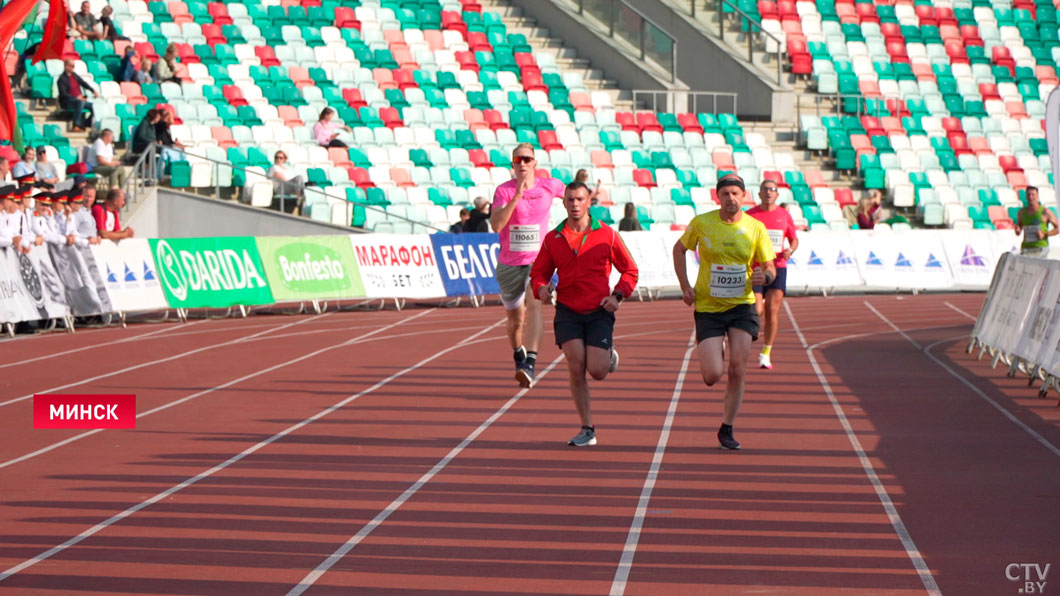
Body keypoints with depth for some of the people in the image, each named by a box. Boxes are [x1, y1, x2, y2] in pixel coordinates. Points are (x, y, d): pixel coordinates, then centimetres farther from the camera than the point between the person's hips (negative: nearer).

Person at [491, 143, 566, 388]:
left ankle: (529, 364, -36)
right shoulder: (503, 191, -5)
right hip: (509, 263, 1)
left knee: (534, 305, -26)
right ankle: (519, 357, 41)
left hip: (538, 260, -1)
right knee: (515, 319, 11)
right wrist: (517, 196, -26)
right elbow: (496, 225, -21)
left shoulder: (549, 186, 1)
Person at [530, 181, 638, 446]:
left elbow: (630, 270, 9)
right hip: (568, 312, 1)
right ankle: (587, 429, 0)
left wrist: (617, 296, -7)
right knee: (576, 369, -11)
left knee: (597, 371, -10)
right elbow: (539, 273, 13)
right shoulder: (553, 239, 5)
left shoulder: (606, 234, 1)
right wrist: (541, 288, -10)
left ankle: (609, 355, 28)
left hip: (599, 312, -1)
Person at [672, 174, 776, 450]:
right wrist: (685, 286, 0)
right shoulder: (701, 223, -6)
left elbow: (770, 268, 4)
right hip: (708, 306, -1)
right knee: (713, 375, -10)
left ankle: (726, 430, 12)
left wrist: (765, 276, -21)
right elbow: (679, 249, 10)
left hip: (742, 305, 1)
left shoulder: (755, 228, -4)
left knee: (738, 370, -7)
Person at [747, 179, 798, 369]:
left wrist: (790, 250, -5)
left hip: (777, 268, 1)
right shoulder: (750, 215, 2)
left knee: (772, 311, -6)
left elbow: (794, 240, 15)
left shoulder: (784, 215, 8)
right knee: (756, 311, -11)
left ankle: (766, 354, 1)